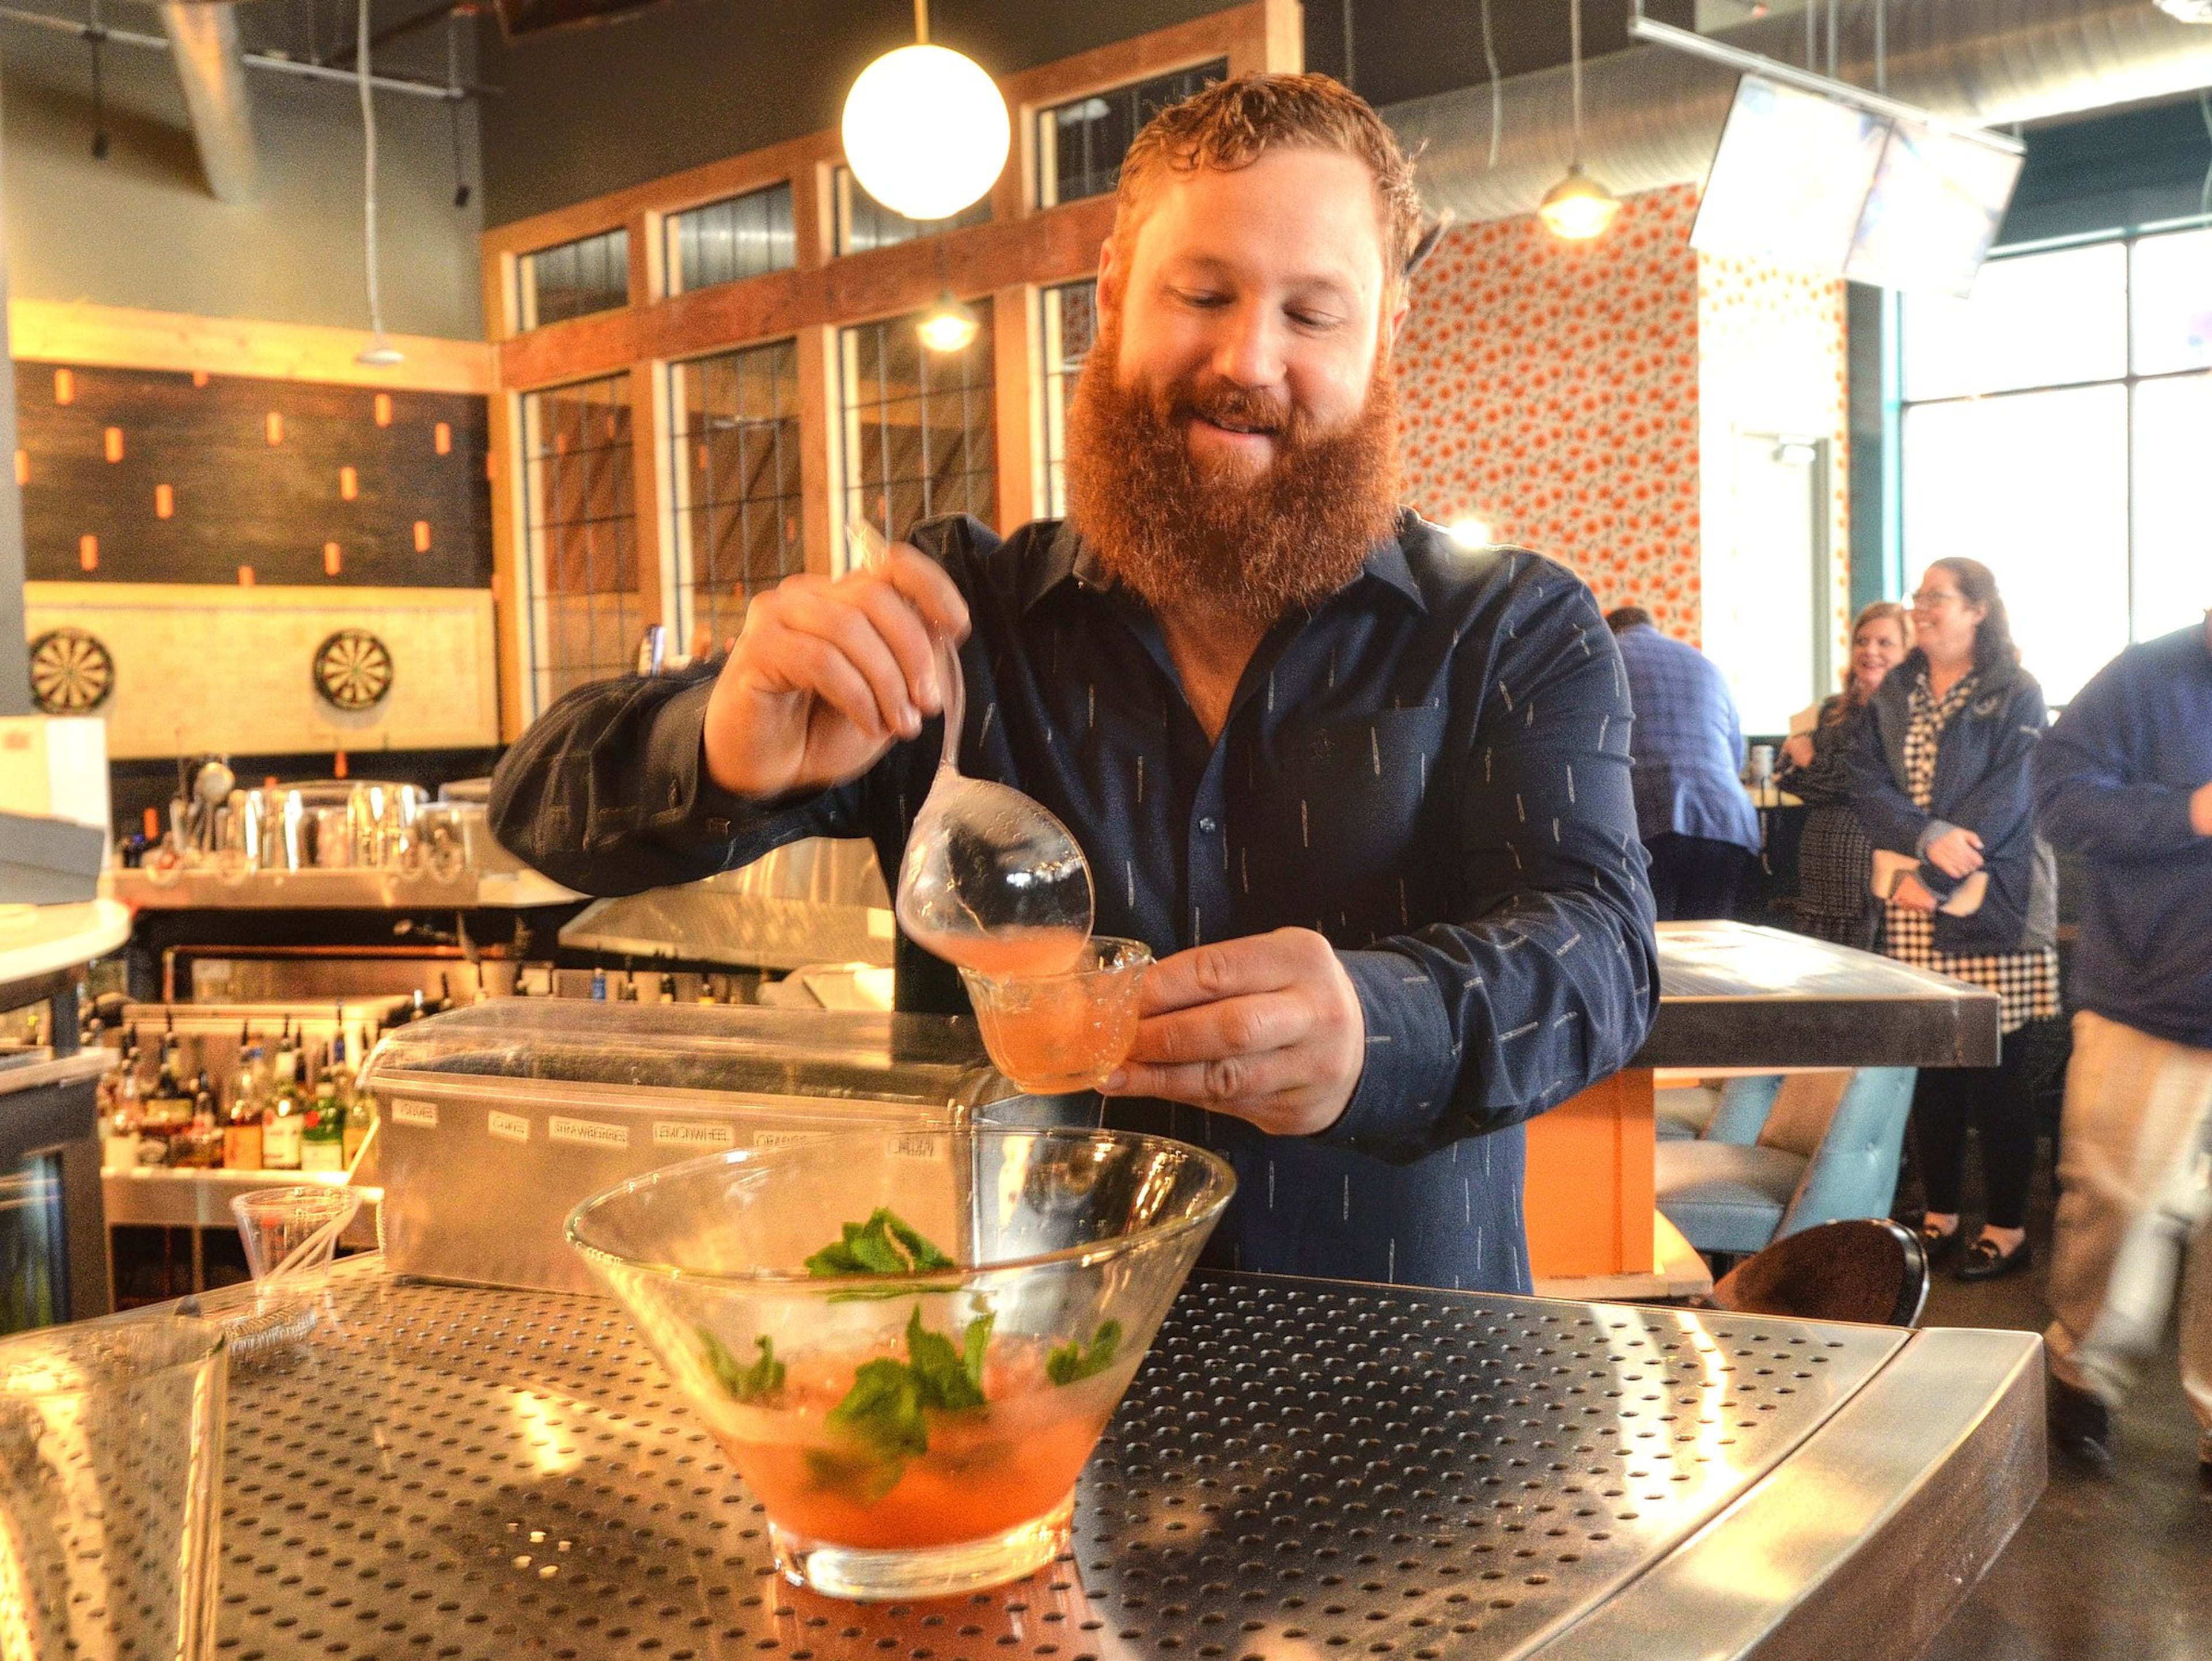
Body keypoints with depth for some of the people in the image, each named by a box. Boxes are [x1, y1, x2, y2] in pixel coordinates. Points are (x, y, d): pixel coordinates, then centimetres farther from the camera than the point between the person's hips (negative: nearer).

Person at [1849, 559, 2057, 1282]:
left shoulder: (2016, 695, -3)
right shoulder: (1892, 693, 11)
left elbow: (2005, 799, -11)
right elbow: (1867, 782, 0)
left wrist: (1933, 878, -16)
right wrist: (1929, 837, -17)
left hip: (1989, 902, -4)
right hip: (1910, 903, 4)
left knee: (1993, 1067, -1)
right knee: (1929, 1061, 8)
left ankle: (2007, 1227, 9)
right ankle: (1940, 1216, 19)